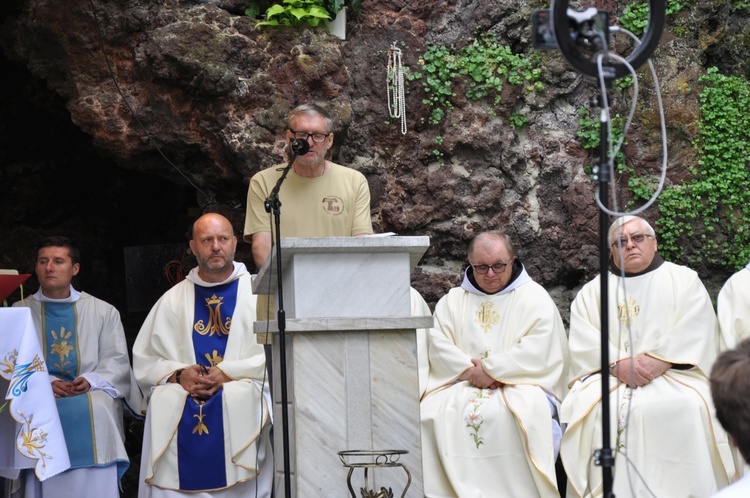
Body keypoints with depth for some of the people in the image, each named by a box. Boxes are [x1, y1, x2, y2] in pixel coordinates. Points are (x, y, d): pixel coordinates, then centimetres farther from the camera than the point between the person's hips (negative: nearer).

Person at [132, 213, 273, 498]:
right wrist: (178, 374, -6)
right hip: (182, 395, 2)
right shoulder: (173, 299, 18)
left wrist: (229, 372, -13)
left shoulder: (257, 292, 11)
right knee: (163, 405, -28)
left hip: (241, 391, -1)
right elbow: (144, 361, 13)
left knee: (239, 401, -33)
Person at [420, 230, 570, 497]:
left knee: (519, 413, -37)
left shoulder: (534, 296, 9)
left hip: (521, 383, -3)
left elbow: (539, 348, -6)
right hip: (461, 384, 3)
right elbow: (438, 345, 6)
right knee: (435, 414, -28)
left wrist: (492, 370, -12)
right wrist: (469, 369, -12)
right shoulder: (452, 300, 20)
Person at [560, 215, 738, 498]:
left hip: (672, 374, -1)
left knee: (687, 410, -32)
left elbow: (695, 331, -1)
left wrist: (658, 361, -16)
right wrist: (617, 363, -14)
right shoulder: (592, 292, 19)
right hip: (608, 376, 1)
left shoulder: (684, 280, 14)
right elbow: (582, 341, 4)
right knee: (592, 411, -28)